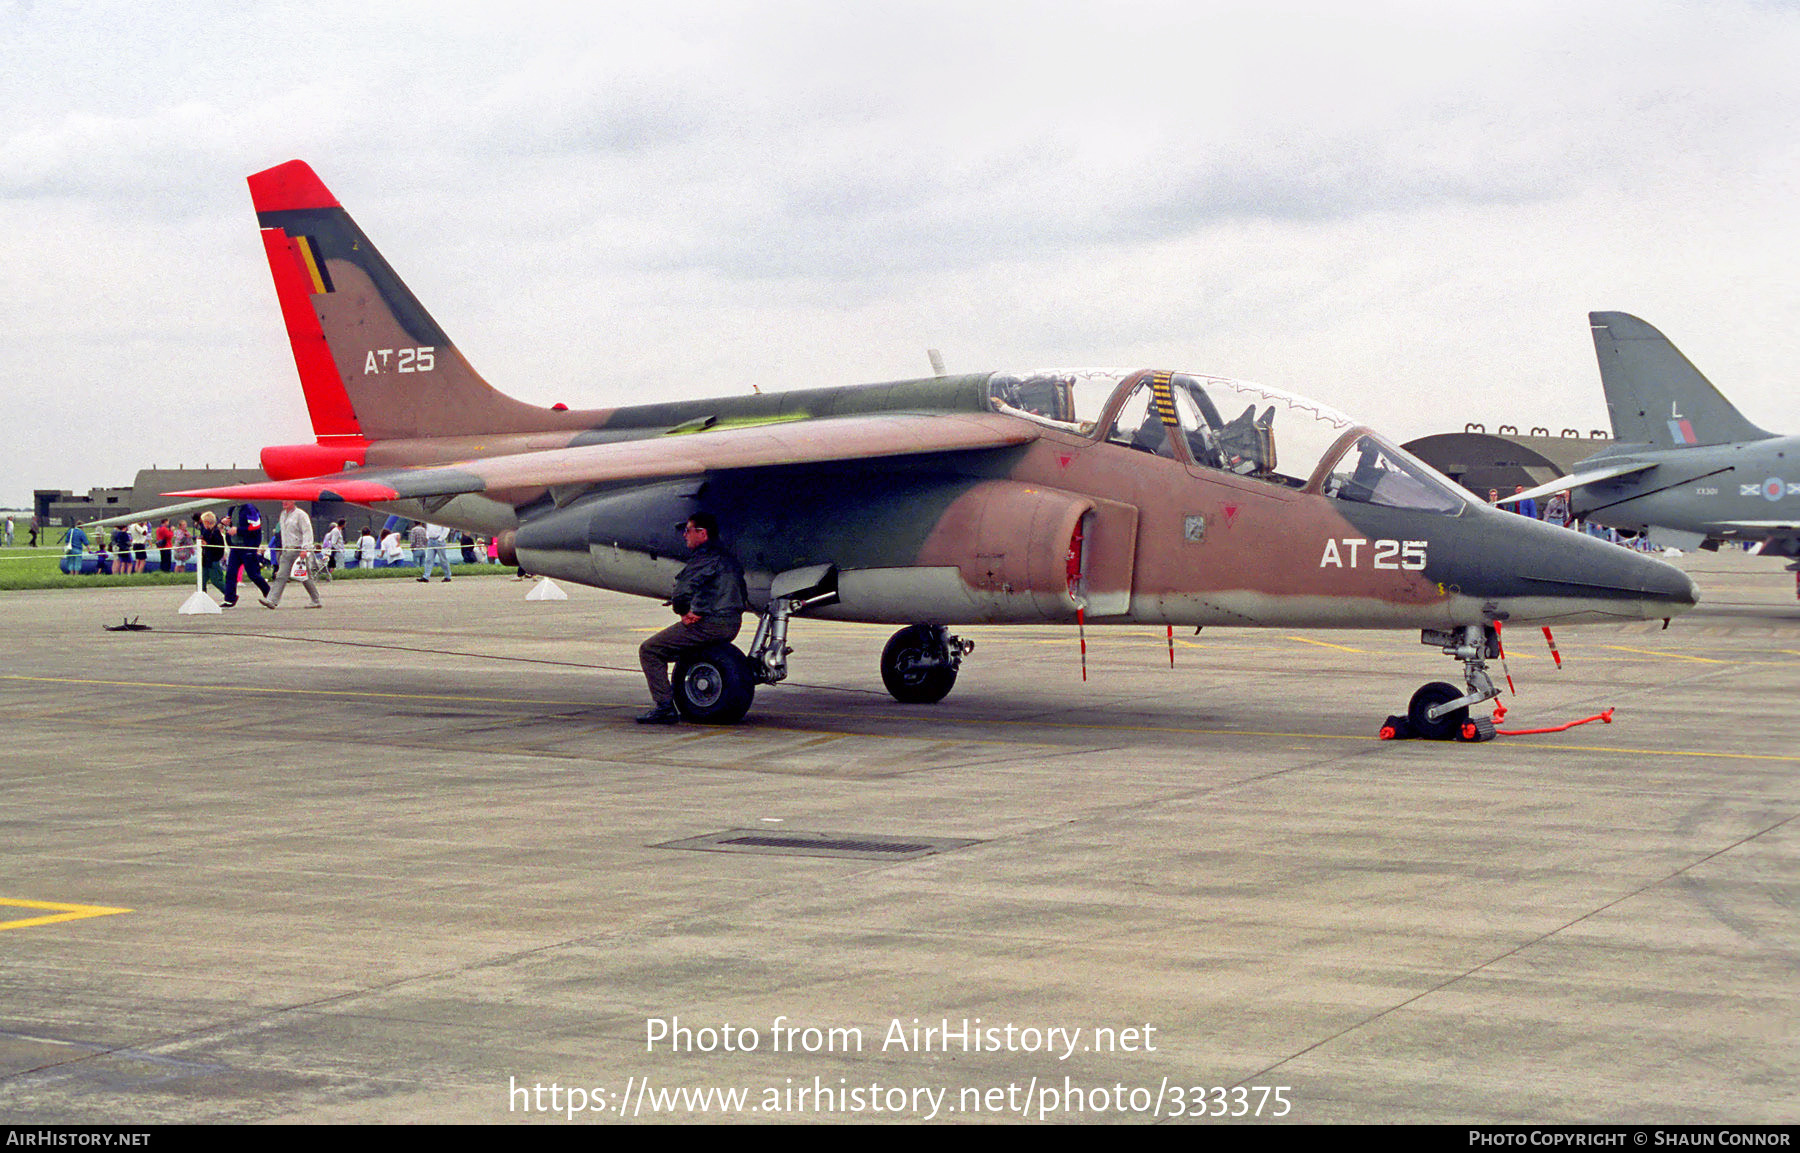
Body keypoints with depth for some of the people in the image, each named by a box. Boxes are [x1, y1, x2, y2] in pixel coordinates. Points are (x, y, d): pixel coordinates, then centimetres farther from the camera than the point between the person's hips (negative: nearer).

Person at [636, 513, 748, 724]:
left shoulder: (705, 556, -14)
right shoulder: (725, 555, 17)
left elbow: (682, 593, -19)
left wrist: (683, 611, 1)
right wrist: (694, 611, 4)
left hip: (709, 625, -10)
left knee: (649, 651, -3)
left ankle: (665, 707, -10)